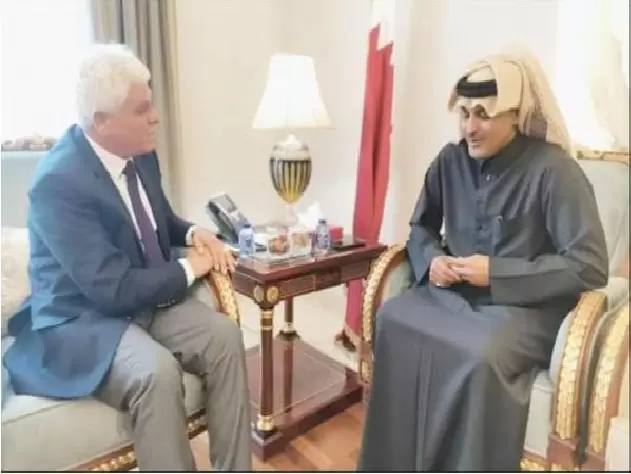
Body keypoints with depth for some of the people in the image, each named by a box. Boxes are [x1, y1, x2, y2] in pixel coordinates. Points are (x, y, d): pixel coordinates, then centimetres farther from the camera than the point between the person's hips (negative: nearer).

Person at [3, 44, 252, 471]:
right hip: (81, 320, -6)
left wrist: (193, 233, -3)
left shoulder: (141, 154, 1)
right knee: (157, 372, -34)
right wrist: (191, 268, -14)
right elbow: (115, 290, -27)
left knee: (225, 335, -17)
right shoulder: (59, 182, -23)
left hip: (149, 300, 7)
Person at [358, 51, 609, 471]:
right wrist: (432, 260, -6)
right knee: (391, 321, -20)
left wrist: (497, 273, -19)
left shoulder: (553, 171, -13)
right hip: (453, 293, 5)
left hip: (525, 306, -5)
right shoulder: (451, 161, 3)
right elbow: (421, 227, 17)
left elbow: (590, 267, -16)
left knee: (479, 356, -35)